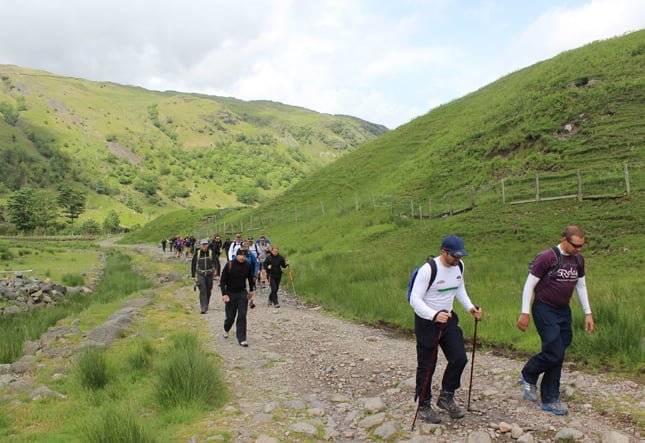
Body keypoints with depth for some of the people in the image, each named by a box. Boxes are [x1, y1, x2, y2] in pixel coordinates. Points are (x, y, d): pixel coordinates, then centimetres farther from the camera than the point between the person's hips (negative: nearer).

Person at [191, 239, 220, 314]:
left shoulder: (211, 253, -4)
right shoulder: (197, 254, -3)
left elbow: (217, 263, 1)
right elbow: (193, 265, 7)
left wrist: (217, 274, -4)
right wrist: (193, 276, 7)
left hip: (209, 275, 1)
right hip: (200, 275, -1)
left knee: (208, 292, 10)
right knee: (203, 290, -15)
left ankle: (206, 306, 30)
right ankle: (203, 308, -17)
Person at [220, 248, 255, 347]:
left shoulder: (248, 266, -4)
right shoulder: (229, 265, -12)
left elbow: (250, 279, 15)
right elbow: (222, 280, -9)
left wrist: (251, 291, 22)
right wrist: (224, 294, -17)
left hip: (242, 293, 1)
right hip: (230, 293, -1)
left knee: (242, 316, -8)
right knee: (230, 316, 8)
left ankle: (241, 339, -4)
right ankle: (226, 329, 41)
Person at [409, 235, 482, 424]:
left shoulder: (459, 266, -3)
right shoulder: (428, 269, -25)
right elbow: (415, 299, -26)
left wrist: (470, 307, 1)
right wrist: (434, 315, -40)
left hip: (448, 318, 6)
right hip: (426, 321, -6)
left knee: (459, 358, 2)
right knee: (427, 366, 3)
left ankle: (446, 397, 22)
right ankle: (423, 405, 22)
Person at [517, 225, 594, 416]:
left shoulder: (578, 259, 6)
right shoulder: (546, 257, -15)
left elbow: (581, 286, 16)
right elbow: (529, 285, -12)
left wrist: (588, 313, 12)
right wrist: (525, 313, -13)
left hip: (564, 311, 6)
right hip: (545, 310, -6)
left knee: (557, 357, 7)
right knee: (554, 352, -13)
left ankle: (550, 400, 17)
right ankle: (528, 376, 15)